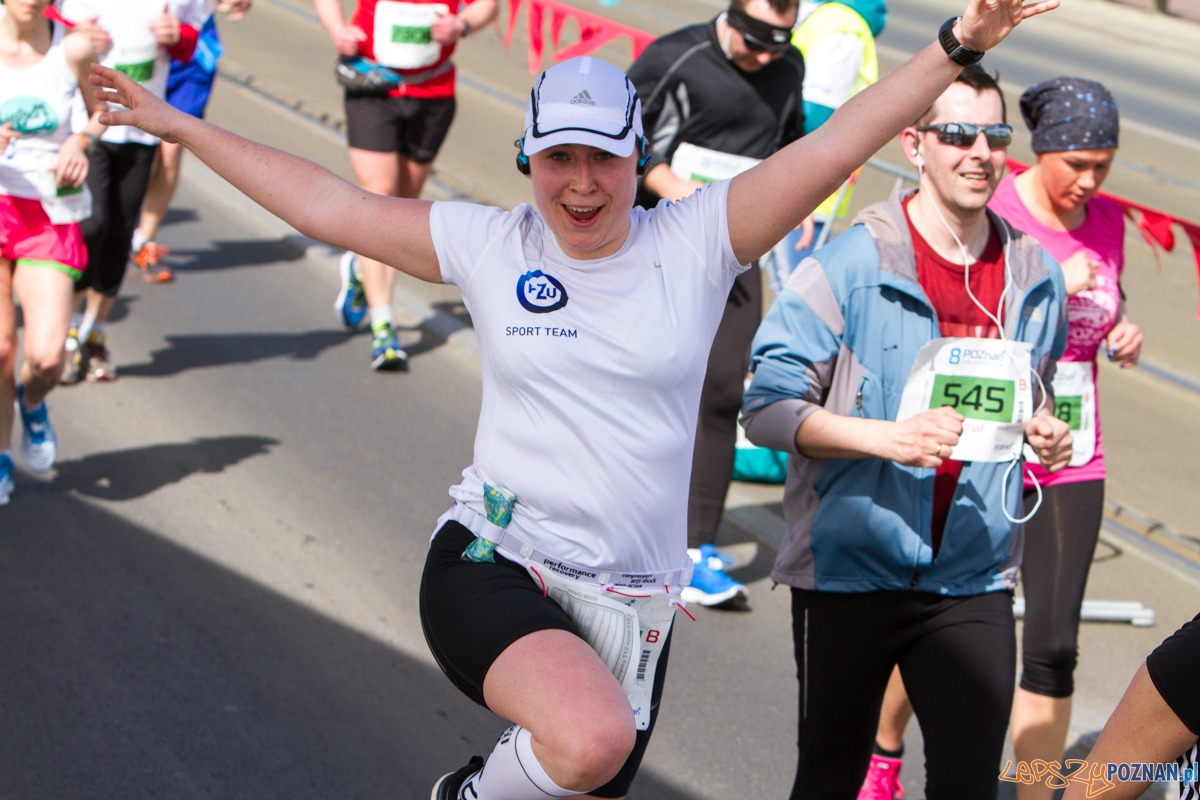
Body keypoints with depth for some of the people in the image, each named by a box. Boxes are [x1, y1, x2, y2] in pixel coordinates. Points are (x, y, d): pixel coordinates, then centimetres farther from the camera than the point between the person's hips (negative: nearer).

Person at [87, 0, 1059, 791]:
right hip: (490, 569, -2)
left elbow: (838, 144, -7)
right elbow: (327, 204, 8)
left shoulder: (696, 242, 0)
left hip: (632, 605, 3)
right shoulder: (487, 246, 2)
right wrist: (178, 126, 11)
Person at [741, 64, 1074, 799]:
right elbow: (767, 408, -12)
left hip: (973, 576, 3)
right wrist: (887, 438, -25)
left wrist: (1046, 432, -1)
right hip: (850, 566, -3)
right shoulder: (852, 264, -10)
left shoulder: (1035, 277, 5)